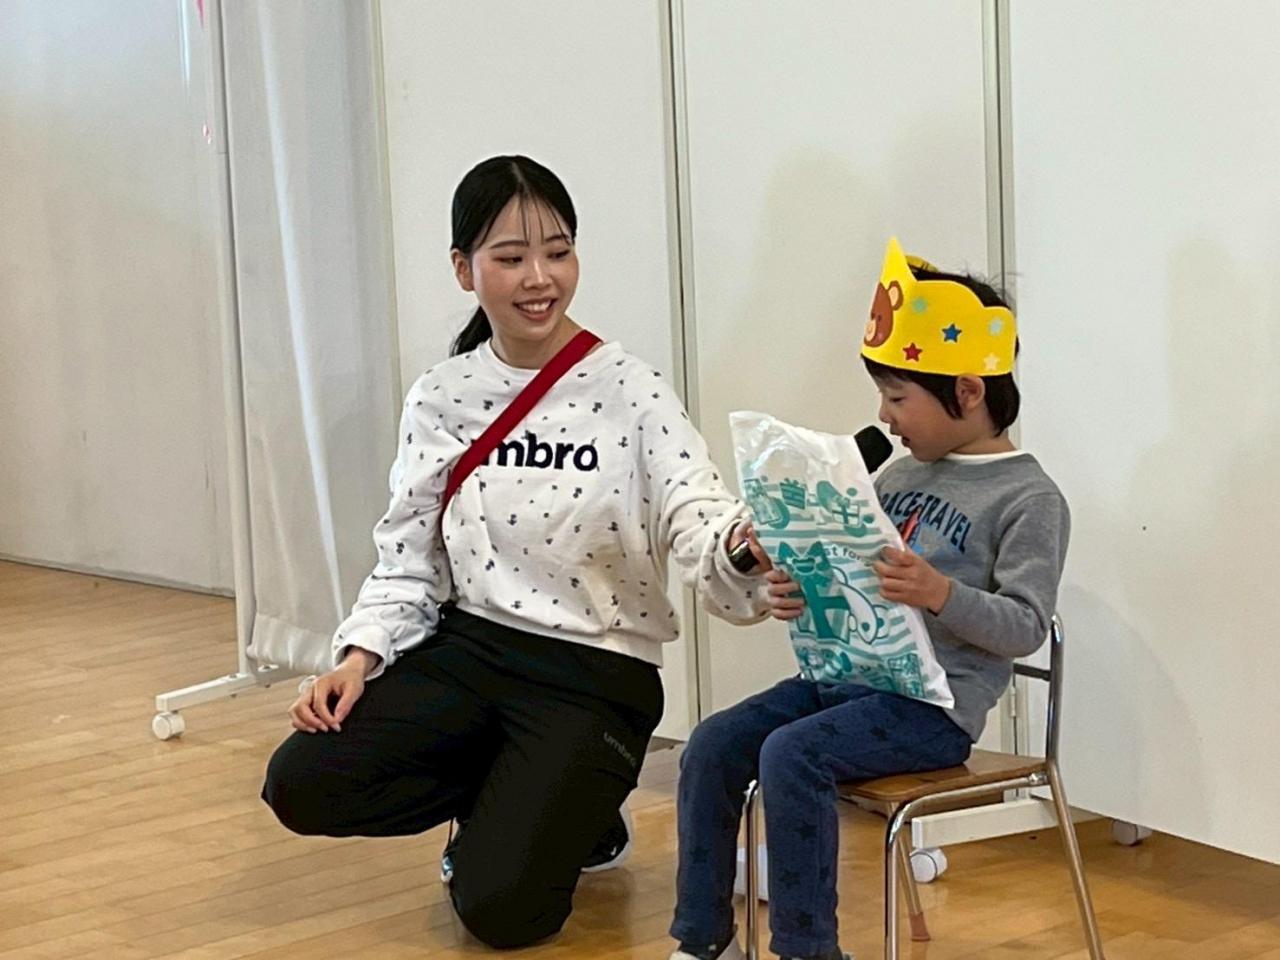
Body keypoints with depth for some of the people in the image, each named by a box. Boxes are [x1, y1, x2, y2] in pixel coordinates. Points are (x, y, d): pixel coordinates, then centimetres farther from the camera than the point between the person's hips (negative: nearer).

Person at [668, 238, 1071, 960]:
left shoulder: (1029, 498, -8)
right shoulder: (902, 474, 14)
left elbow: (1027, 626, -15)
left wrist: (940, 593, -31)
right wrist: (805, 593, -2)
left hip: (936, 703, -8)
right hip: (851, 673, 8)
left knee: (790, 755, -28)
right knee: (713, 744, -7)